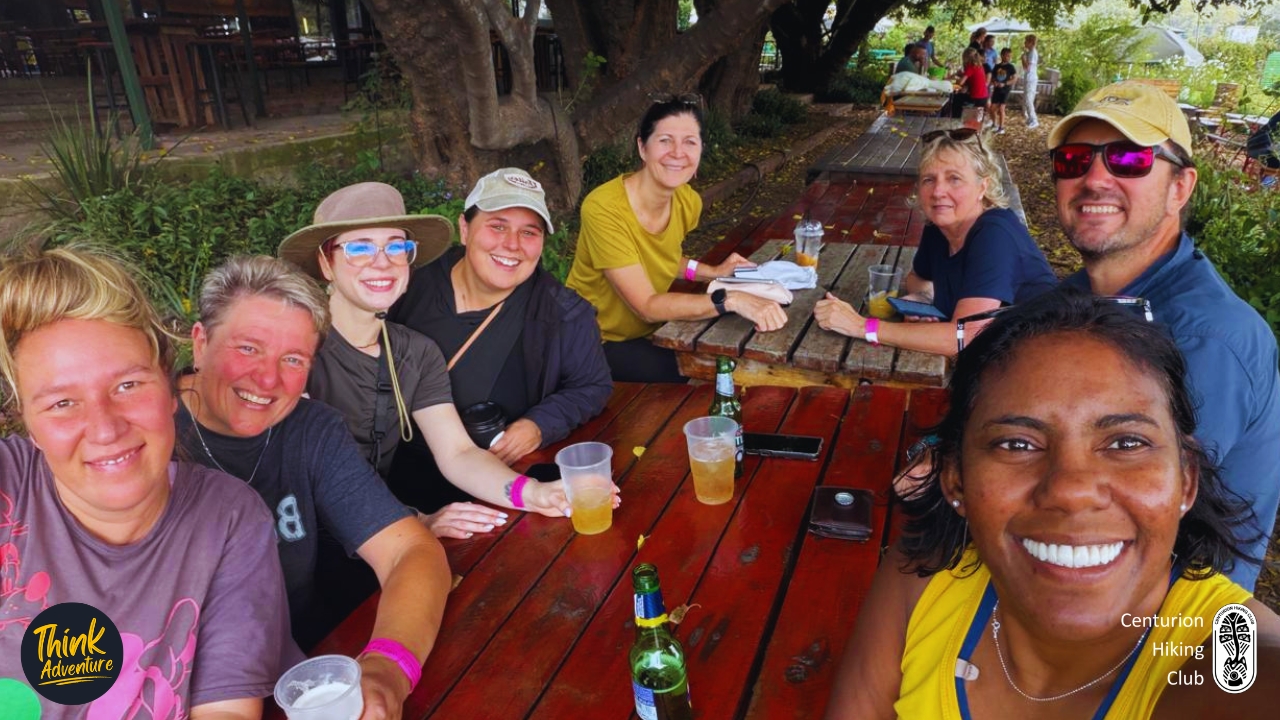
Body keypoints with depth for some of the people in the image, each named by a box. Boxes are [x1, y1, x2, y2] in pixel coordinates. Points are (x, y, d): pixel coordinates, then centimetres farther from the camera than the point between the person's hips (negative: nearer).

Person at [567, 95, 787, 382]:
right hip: (596, 343, -7)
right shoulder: (603, 208, -29)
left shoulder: (688, 202, -6)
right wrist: (731, 299, -39)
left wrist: (713, 272, -2)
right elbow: (647, 307, -31)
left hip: (649, 331, 7)